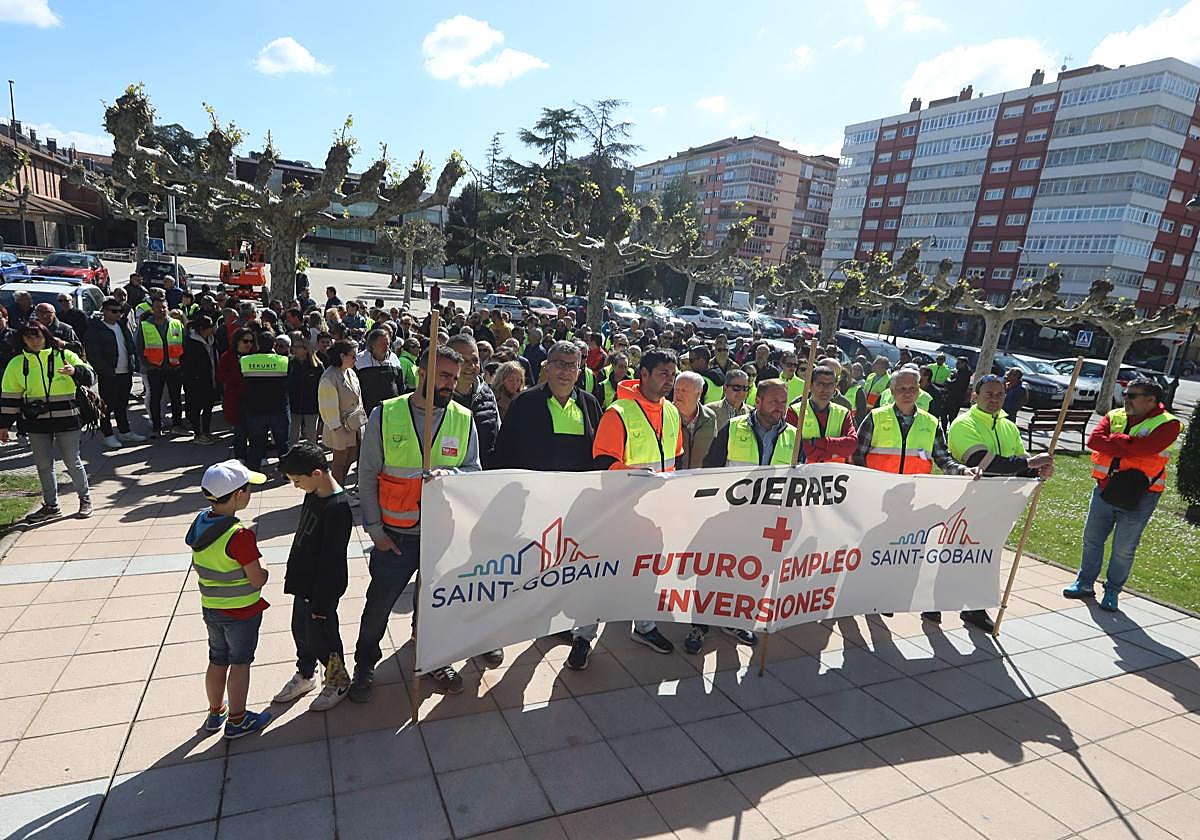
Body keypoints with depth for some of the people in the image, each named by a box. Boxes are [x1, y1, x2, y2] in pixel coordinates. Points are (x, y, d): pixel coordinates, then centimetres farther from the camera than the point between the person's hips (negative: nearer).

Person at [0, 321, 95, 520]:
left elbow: (88, 376, -7)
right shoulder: (17, 363, 5)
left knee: (72, 462, 3)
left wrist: (75, 371, -30)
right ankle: (51, 505, 21)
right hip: (36, 423, 3)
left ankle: (85, 498, 19)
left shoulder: (64, 356, -1)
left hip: (67, 418, -3)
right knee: (43, 465, 9)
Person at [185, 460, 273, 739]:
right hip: (242, 612, -7)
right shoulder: (240, 535, -29)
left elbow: (198, 566, 8)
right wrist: (261, 566, -3)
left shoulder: (200, 522, -5)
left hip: (210, 608, 7)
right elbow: (258, 580, -23)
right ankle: (237, 720, 25)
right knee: (240, 664, 11)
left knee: (217, 661, 22)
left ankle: (216, 712, 40)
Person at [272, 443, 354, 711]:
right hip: (304, 581, 9)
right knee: (300, 629, 23)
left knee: (320, 637, 7)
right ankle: (305, 675, 45)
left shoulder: (337, 509, -29)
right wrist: (293, 575, 20)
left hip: (322, 588, -9)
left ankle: (339, 681, 30)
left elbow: (331, 561, -25)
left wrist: (321, 603, -19)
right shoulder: (313, 494, 0)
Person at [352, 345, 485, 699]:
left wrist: (450, 474, -22)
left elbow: (474, 470, 1)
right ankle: (364, 665, 39)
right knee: (379, 604, 13)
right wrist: (375, 528, -5)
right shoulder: (385, 415, -7)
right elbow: (367, 476, -2)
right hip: (395, 535, -1)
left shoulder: (463, 419, -1)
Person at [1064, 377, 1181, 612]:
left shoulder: (1167, 424, -8)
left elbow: (1145, 447, -26)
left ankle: (1112, 592, 22)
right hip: (1104, 489, 5)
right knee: (1091, 539, 13)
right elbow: (1094, 440, -9)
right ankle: (1084, 583, 28)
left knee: (1124, 550, 6)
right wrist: (1129, 446, -19)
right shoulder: (1114, 416, 6)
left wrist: (1113, 439, -12)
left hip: (1139, 497, -4)